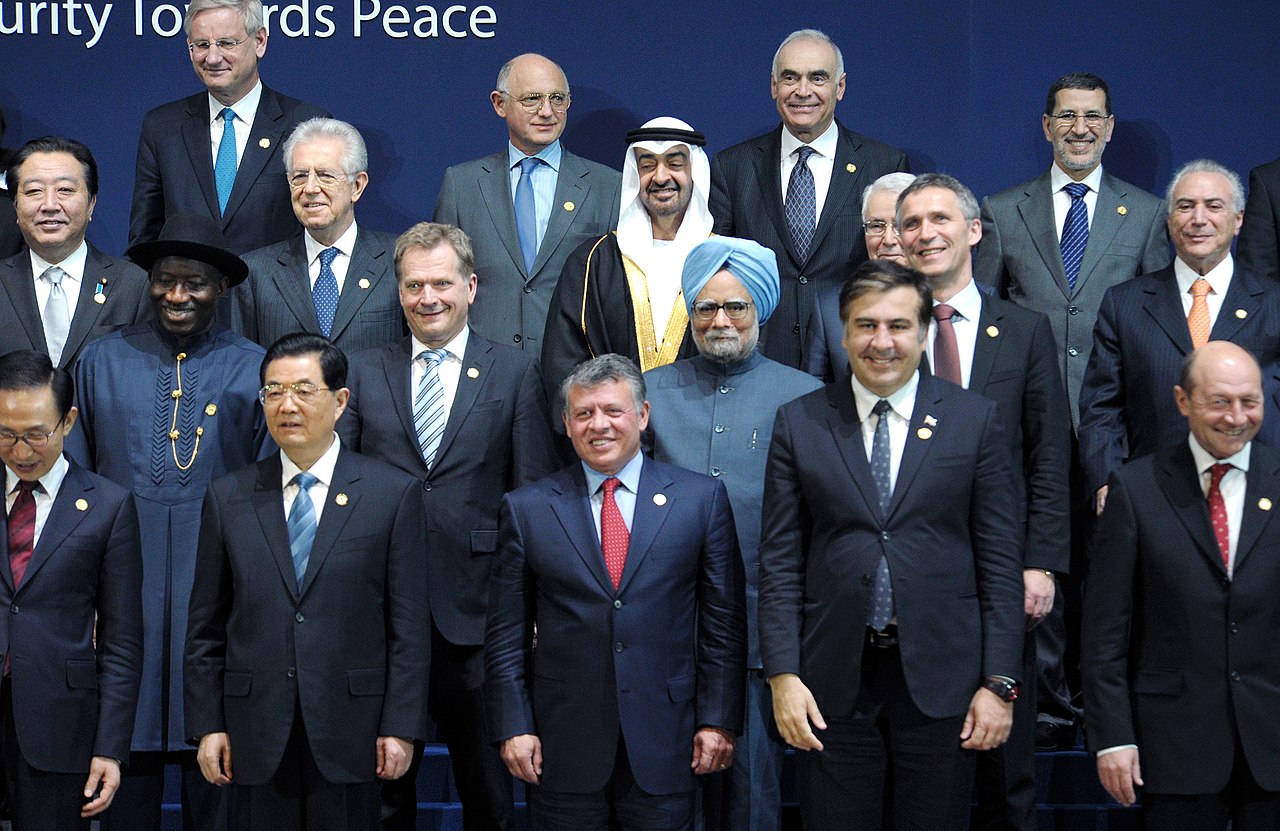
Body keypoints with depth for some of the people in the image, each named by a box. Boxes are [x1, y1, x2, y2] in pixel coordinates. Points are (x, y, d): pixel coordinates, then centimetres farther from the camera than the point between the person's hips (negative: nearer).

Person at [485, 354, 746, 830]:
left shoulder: (701, 499, 4)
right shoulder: (525, 509, 5)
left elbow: (723, 622, 3)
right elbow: (506, 633, 5)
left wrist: (719, 720, -2)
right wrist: (513, 727, -2)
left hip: (663, 742, 0)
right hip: (562, 746, 0)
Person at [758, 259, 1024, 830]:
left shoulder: (974, 419, 3)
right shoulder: (799, 423, 5)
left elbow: (1001, 559, 1)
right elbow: (780, 561, 3)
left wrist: (999, 683, -3)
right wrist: (783, 676, -4)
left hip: (941, 679, 0)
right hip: (833, 681, 1)